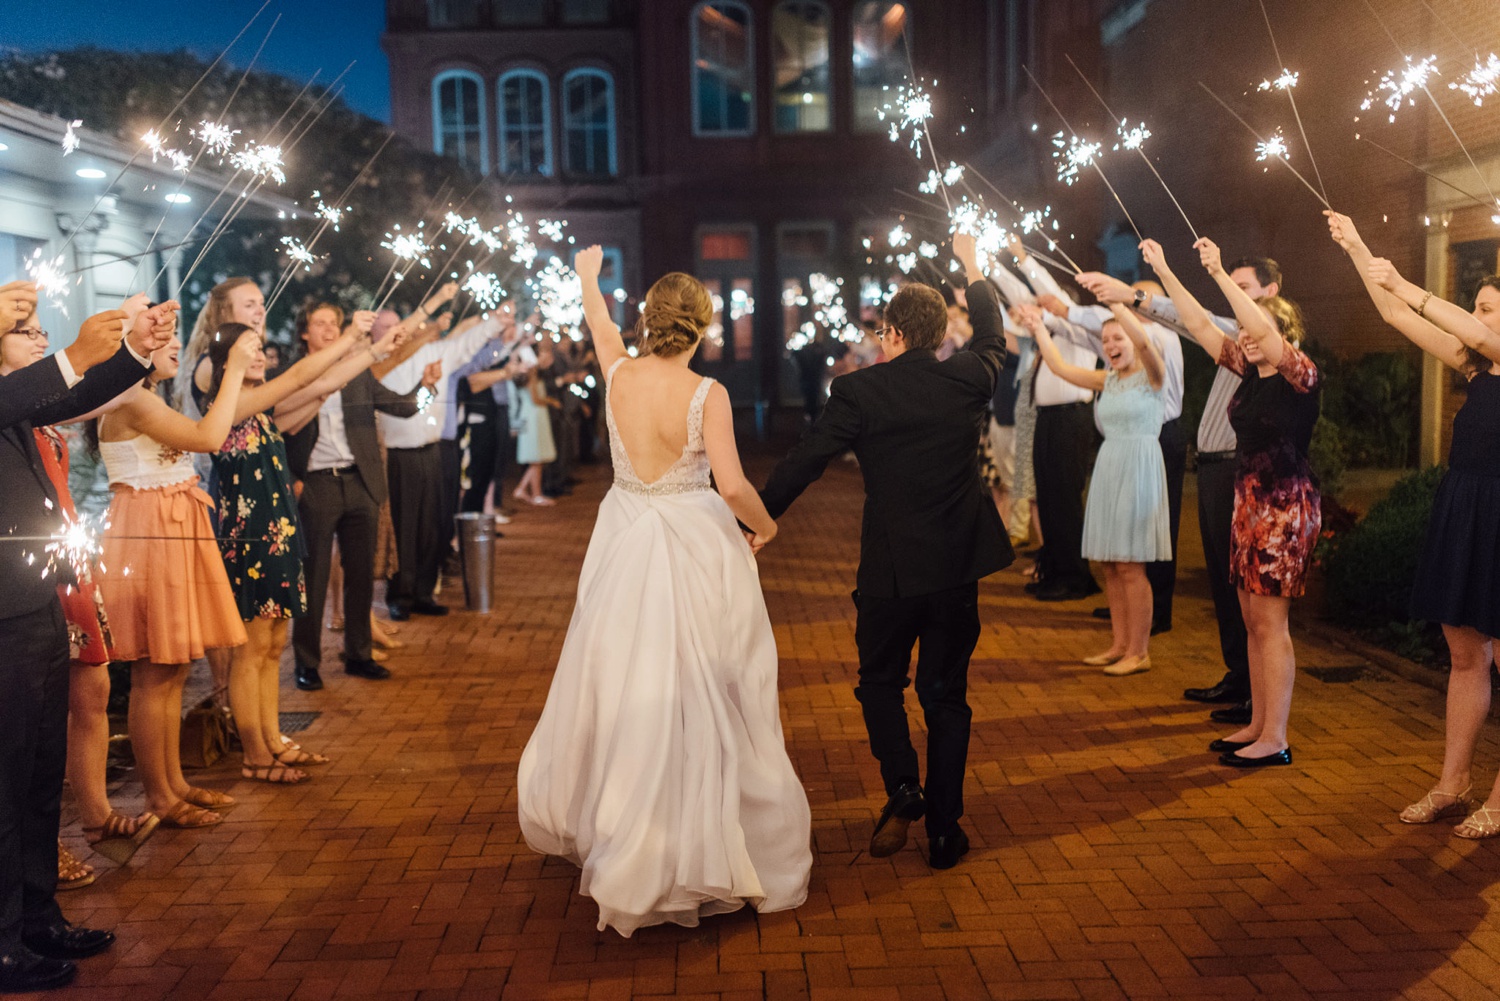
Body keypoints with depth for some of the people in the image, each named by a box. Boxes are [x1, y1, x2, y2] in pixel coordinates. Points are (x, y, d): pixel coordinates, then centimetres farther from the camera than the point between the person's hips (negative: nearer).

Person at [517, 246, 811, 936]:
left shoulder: (619, 374, -4)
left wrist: (588, 275, 38)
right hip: (696, 549, -4)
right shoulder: (707, 395, -15)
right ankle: (701, 845, 13)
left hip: (625, 546, 5)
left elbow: (598, 322, 19)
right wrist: (764, 525, -2)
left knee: (621, 686, 17)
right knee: (699, 698, 4)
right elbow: (733, 486, -23)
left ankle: (598, 826, 35)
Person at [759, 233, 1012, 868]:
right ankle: (944, 829, 16)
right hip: (958, 563, 3)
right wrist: (972, 269, 35)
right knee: (946, 695, 13)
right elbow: (992, 341, 22)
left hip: (890, 567, -3)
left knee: (880, 681, 19)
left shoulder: (858, 391, -9)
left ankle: (902, 786, 0)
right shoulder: (967, 380, 0)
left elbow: (803, 463, -10)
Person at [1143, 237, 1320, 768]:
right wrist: (1163, 272, 7)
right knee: (1254, 620, 11)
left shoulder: (1301, 374, -12)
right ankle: (1257, 724, 20)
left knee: (1270, 622, -5)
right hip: (1249, 498, 8)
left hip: (1285, 502, -8)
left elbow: (1264, 331, -29)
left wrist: (1220, 274, -28)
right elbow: (1200, 326, 9)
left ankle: (1275, 739, 2)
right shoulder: (1250, 371, 8)